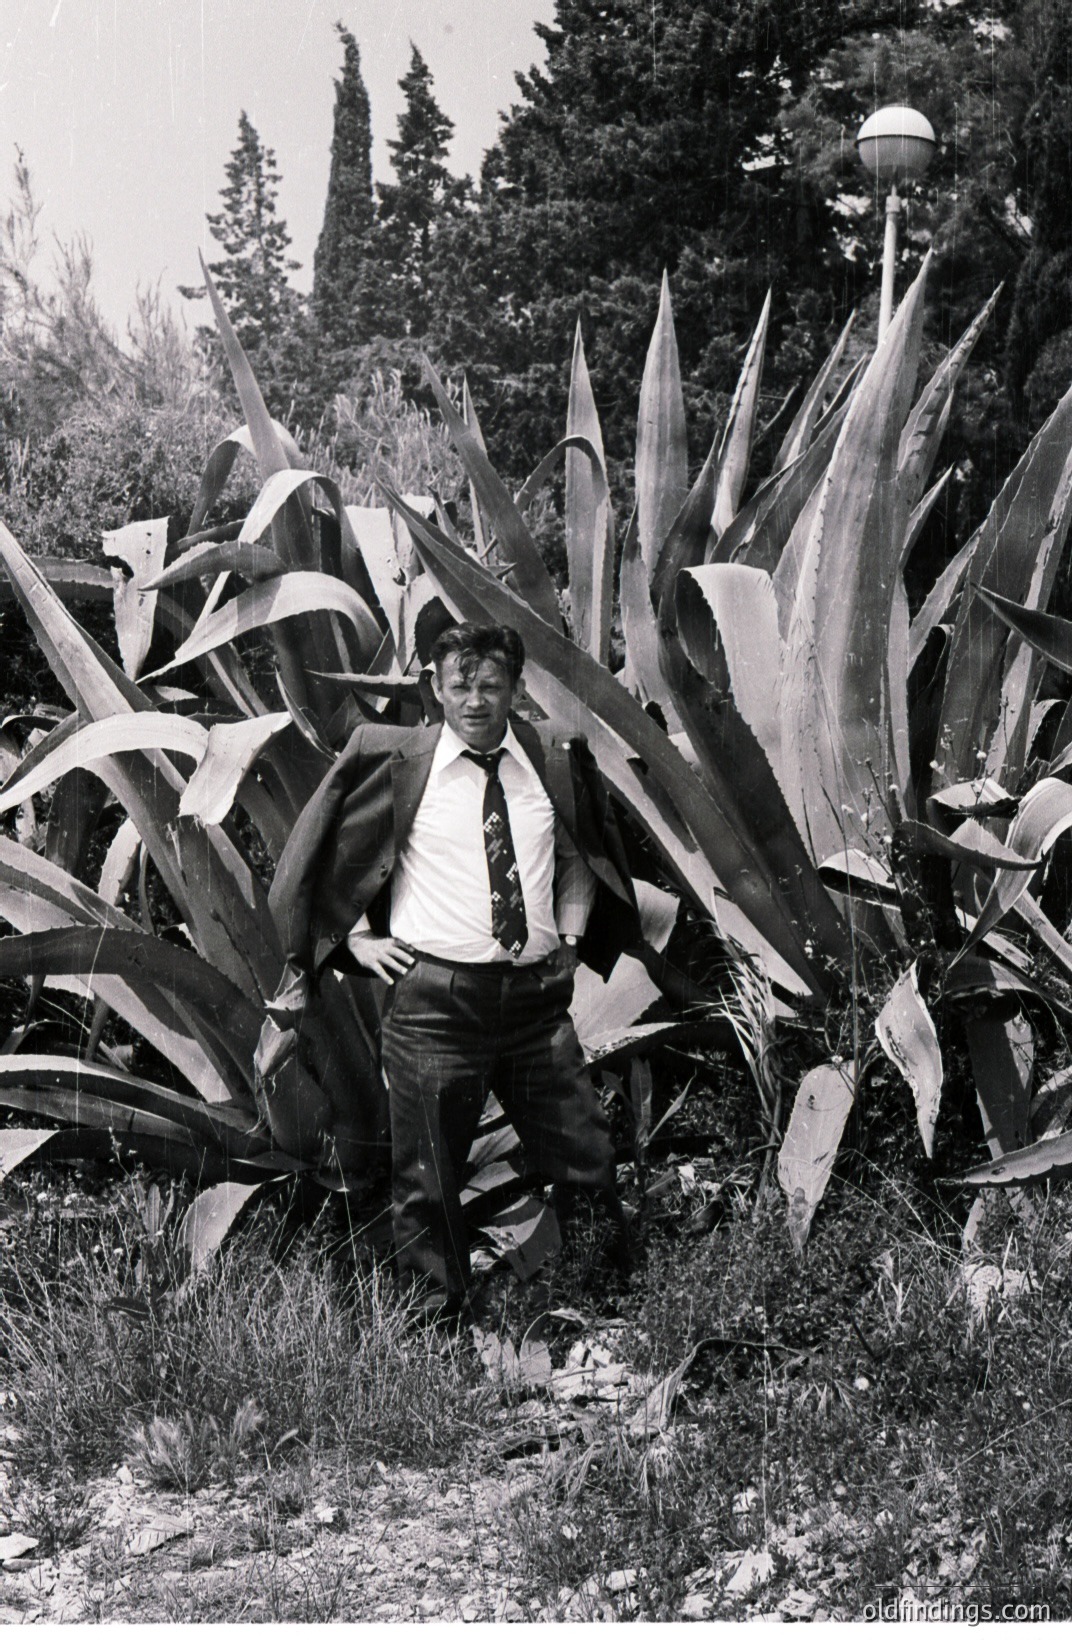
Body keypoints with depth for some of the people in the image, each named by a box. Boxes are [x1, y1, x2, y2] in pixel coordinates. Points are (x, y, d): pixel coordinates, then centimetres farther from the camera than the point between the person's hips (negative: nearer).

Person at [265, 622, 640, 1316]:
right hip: (435, 998, -2)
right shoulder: (397, 761, -2)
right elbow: (324, 861, 11)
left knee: (587, 1163, 5)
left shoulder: (556, 760, 6)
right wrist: (359, 940, 2)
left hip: (537, 995, 3)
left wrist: (571, 935, 12)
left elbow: (580, 858, 25)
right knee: (429, 1178, 2)